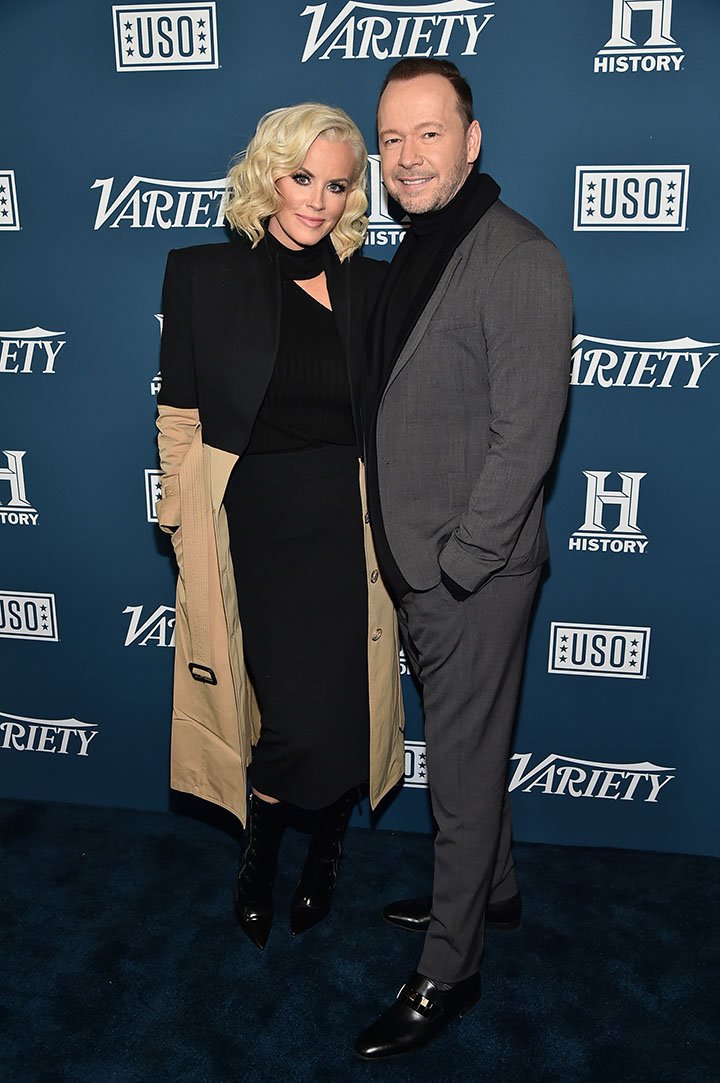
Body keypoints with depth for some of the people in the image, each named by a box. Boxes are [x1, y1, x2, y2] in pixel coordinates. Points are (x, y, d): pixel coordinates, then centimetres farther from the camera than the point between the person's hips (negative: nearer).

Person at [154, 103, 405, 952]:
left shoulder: (372, 287, 6)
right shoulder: (202, 274, 2)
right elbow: (180, 418, 2)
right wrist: (186, 530, -2)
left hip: (348, 530, 2)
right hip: (255, 530, -1)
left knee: (345, 708, 5)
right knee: (296, 715, -1)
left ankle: (323, 857, 36)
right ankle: (259, 861, 30)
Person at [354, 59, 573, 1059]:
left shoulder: (519, 260, -16)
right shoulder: (416, 250, 12)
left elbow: (524, 437, -20)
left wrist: (455, 563, -17)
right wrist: (404, 555, 10)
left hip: (473, 574, -8)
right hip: (418, 565, 8)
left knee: (465, 767, 6)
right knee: (462, 747, 23)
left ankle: (449, 971, 25)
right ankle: (491, 889, 45)